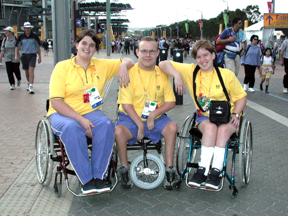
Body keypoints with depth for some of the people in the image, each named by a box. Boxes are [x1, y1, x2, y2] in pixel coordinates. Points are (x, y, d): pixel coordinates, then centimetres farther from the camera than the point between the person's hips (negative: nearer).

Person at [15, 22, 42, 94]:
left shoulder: (34, 36, -2)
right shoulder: (21, 37, 3)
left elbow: (38, 47, 5)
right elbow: (17, 47, 10)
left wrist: (39, 57, 4)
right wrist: (16, 56, -3)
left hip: (32, 55, -3)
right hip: (24, 55, 3)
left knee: (31, 71, -17)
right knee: (26, 72, 13)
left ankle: (31, 86, -22)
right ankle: (29, 83, 36)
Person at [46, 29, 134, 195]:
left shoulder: (101, 66, 10)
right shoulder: (62, 67, -1)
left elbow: (128, 61, 21)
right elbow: (56, 102, -9)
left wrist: (123, 66, -6)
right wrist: (80, 119, -22)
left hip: (91, 112, 3)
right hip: (63, 114, -2)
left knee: (106, 125, -31)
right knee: (72, 127, -37)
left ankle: (99, 176, -22)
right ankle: (86, 179, -27)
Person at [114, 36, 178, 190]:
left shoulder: (163, 74, 4)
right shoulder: (129, 73, -6)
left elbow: (171, 102, 2)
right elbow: (126, 104, -10)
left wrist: (154, 114, -14)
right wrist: (140, 125, -18)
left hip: (156, 118, 2)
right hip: (131, 117, -2)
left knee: (172, 127, -25)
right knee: (119, 131, -31)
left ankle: (169, 169, -10)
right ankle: (124, 169, -7)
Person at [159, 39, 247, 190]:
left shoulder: (227, 75, -3)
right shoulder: (191, 71, -1)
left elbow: (241, 97, 5)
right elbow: (164, 64, -5)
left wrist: (235, 114, -12)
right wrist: (177, 75, -23)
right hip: (204, 116, 1)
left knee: (223, 130, -34)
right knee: (210, 127, -34)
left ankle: (216, 171, -30)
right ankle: (203, 170, -31)